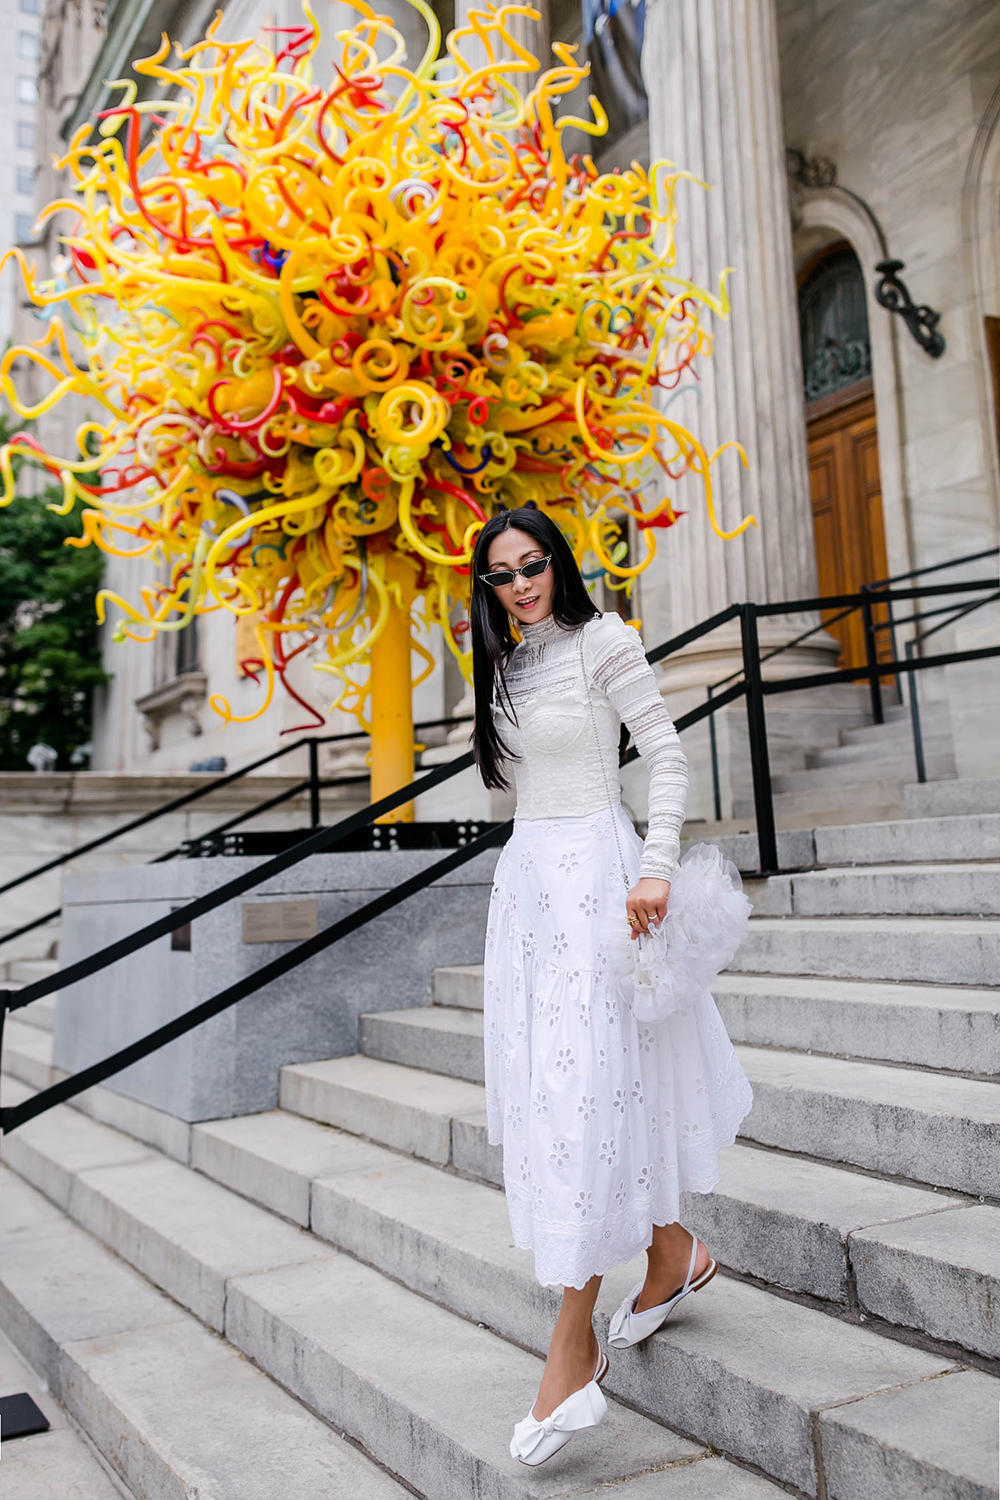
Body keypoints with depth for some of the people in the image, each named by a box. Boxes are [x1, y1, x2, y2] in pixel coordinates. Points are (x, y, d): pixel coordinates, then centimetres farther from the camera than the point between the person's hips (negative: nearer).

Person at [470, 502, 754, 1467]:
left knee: (582, 1085, -9)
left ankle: (572, 1351, -1)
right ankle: (673, 1254, 29)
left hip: (592, 872, -8)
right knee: (546, 1087, 9)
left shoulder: (603, 642, -4)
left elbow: (666, 755, -9)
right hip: (525, 876, 8)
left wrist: (656, 869, -19)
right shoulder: (507, 665, 16)